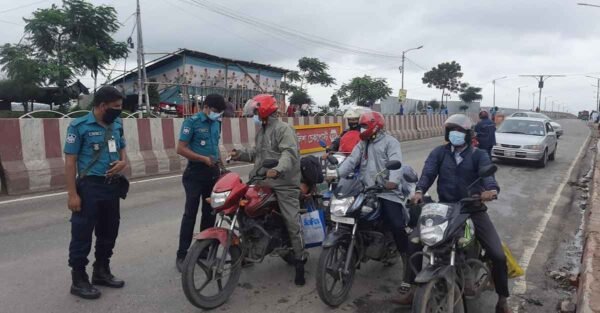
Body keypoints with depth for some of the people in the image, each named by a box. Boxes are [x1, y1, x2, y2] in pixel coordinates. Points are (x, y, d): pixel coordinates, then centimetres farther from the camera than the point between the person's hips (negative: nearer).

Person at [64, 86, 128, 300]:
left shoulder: (117, 124, 7)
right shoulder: (79, 126, -11)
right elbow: (70, 162, -11)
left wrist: (123, 162, -4)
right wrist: (72, 194, -16)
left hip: (112, 186, 7)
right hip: (89, 187, -6)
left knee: (109, 232, 16)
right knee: (82, 234, 2)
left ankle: (101, 272, 33)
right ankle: (78, 280, 15)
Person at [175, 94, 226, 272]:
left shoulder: (217, 123, 11)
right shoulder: (192, 122, -9)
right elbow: (181, 149, -15)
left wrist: (218, 160, 12)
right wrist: (204, 159, -21)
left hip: (213, 173, 7)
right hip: (196, 172, -7)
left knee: (210, 213, 11)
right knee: (190, 214, -5)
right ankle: (182, 255, 2)